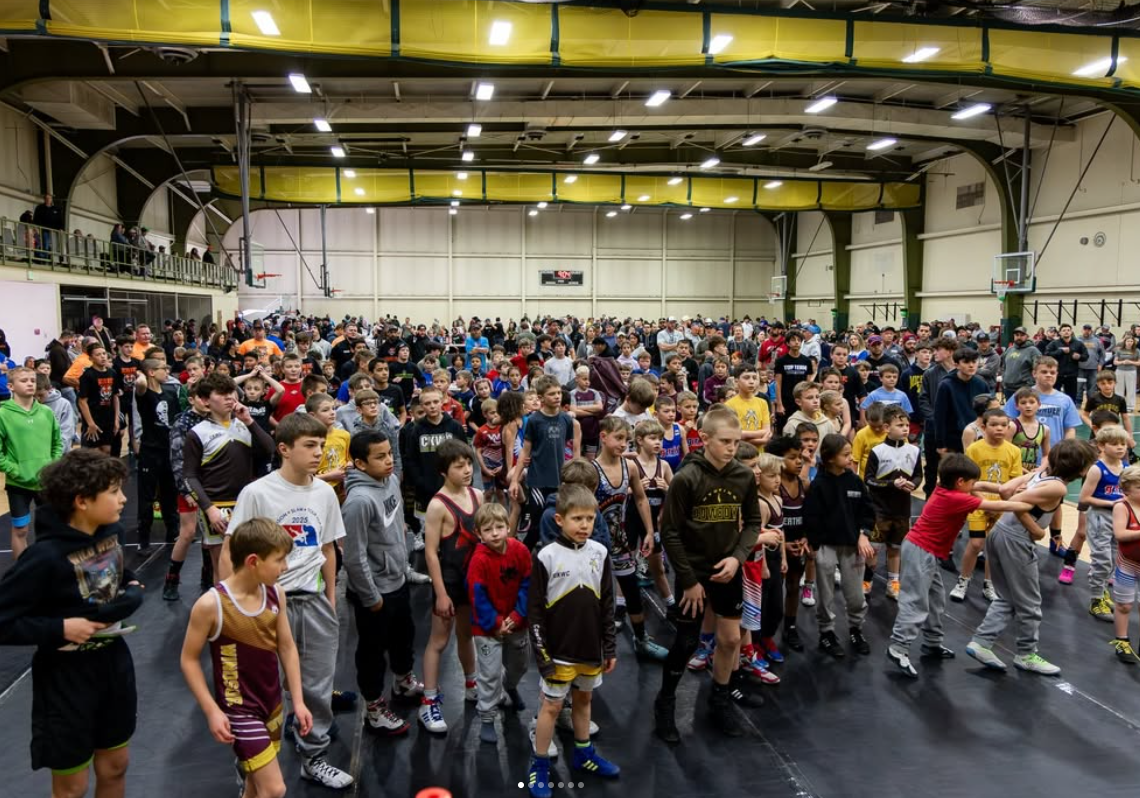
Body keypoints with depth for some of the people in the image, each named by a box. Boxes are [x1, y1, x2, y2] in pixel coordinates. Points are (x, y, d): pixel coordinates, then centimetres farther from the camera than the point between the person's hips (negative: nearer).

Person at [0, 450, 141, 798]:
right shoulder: (46, 556, -26)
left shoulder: (112, 531, -5)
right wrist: (60, 628, -25)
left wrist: (133, 591, -2)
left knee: (115, 765, 22)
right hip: (66, 674, -6)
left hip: (114, 661, 6)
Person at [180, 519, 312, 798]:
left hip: (272, 702, 6)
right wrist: (212, 711, -13)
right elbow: (189, 660, -10)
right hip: (239, 709, -6)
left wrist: (298, 701, 3)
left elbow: (287, 647, 3)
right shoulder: (211, 604, -21)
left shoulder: (276, 594, -6)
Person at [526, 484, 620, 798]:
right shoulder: (546, 557, -15)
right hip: (559, 651, -4)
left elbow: (607, 604, 5)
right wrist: (542, 654, -12)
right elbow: (534, 610, -11)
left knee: (583, 699, 20)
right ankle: (539, 765, 22)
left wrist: (610, 647, 6)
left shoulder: (599, 553, -3)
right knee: (552, 705, 7)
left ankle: (583, 754, 39)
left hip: (590, 649, 4)